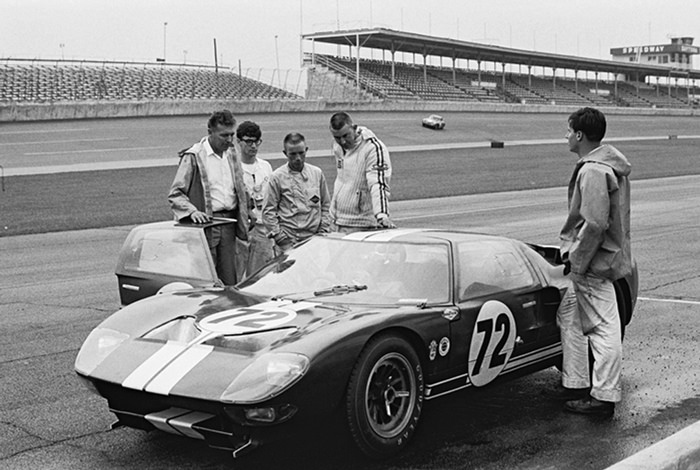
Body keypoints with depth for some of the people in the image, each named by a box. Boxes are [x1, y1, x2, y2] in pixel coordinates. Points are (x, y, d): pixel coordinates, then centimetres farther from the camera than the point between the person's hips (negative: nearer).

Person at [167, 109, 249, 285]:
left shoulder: (231, 154, 14)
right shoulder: (193, 157, -6)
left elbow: (240, 190, 23)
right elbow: (175, 194, -6)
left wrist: (243, 217, 13)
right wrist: (192, 211, -22)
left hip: (229, 223, 6)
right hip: (206, 223, -6)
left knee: (229, 280, 6)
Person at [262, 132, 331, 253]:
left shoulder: (317, 173, 10)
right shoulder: (277, 177, 1)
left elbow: (326, 206, 16)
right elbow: (268, 211, 1)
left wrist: (324, 231, 7)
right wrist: (279, 237, -5)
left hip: (314, 238, 3)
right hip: (289, 241, -2)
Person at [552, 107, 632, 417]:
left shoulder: (593, 171, -21)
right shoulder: (610, 164, 12)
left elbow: (595, 224, -26)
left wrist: (576, 260, -17)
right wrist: (573, 252, 19)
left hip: (594, 263, -11)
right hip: (607, 254, 11)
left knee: (603, 328, -3)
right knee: (569, 316, 19)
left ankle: (604, 398, 6)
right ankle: (576, 384, 26)